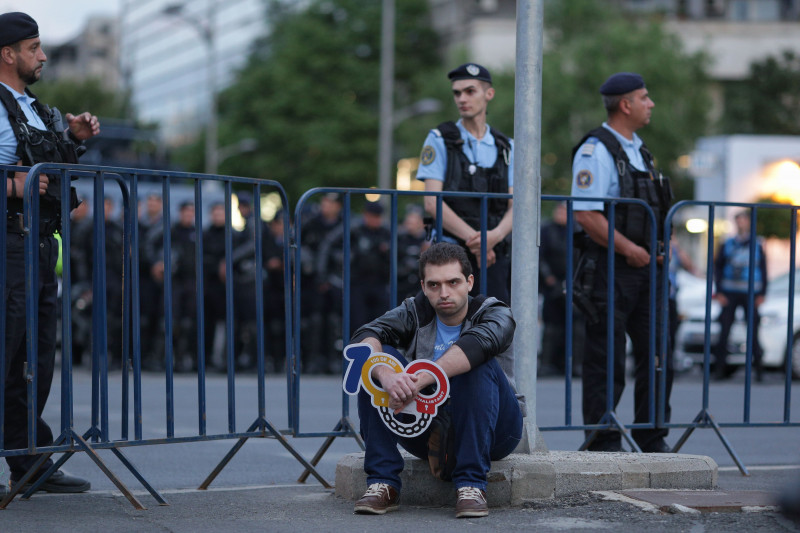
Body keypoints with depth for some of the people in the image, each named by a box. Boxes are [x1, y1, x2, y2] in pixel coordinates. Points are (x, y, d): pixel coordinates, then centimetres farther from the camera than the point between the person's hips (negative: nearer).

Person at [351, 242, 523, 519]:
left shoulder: (495, 314, -9)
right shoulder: (415, 313, -1)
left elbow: (478, 343, -34)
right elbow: (364, 337, -20)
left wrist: (419, 381, -45)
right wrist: (386, 376, -42)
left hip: (492, 431, -3)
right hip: (426, 433, 3)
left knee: (479, 364, -31)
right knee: (378, 360, -18)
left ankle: (471, 485, -28)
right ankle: (383, 483, -20)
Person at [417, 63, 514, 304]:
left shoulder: (506, 148, 13)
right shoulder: (440, 140, 3)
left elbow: (515, 206, 5)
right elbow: (432, 203, -6)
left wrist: (495, 235, -17)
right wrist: (474, 240, -14)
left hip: (495, 255, 3)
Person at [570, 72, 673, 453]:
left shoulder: (638, 149, 17)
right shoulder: (596, 150, -11)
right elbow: (586, 214, -20)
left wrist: (656, 251, 12)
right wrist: (630, 250, -16)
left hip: (644, 267, 9)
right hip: (610, 269, -8)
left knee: (658, 355, 8)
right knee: (605, 364, -3)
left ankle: (653, 442, 16)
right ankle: (603, 446, 3)